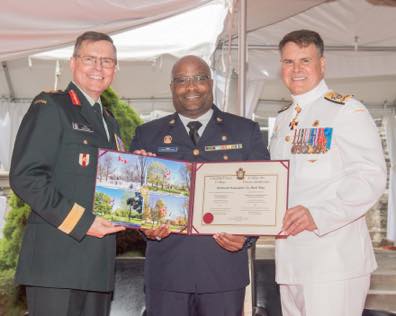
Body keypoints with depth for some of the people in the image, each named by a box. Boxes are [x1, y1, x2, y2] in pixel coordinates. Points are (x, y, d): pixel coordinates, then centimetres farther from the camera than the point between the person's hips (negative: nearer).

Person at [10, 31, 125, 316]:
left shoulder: (109, 122, 20)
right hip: (58, 258, -7)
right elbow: (24, 176, -13)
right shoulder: (50, 107, -3)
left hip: (99, 261, 7)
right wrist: (80, 221, -17)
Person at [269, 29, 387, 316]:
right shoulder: (283, 121, 17)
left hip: (334, 258, -7)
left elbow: (370, 177, -16)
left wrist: (318, 215, -25)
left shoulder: (347, 111, -6)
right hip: (290, 259, 7)